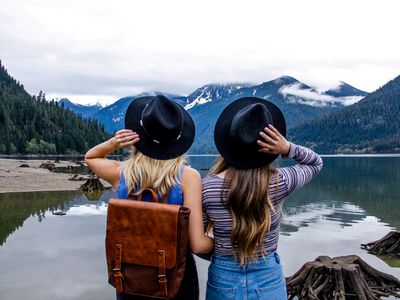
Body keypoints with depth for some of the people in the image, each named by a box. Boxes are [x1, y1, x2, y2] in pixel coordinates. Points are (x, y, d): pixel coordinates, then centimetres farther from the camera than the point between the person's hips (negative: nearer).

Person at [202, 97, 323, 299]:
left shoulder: (207, 187, -17)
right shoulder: (279, 182, -16)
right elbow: (316, 163, 3)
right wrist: (288, 148, -15)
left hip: (223, 279, 0)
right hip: (269, 278, 0)